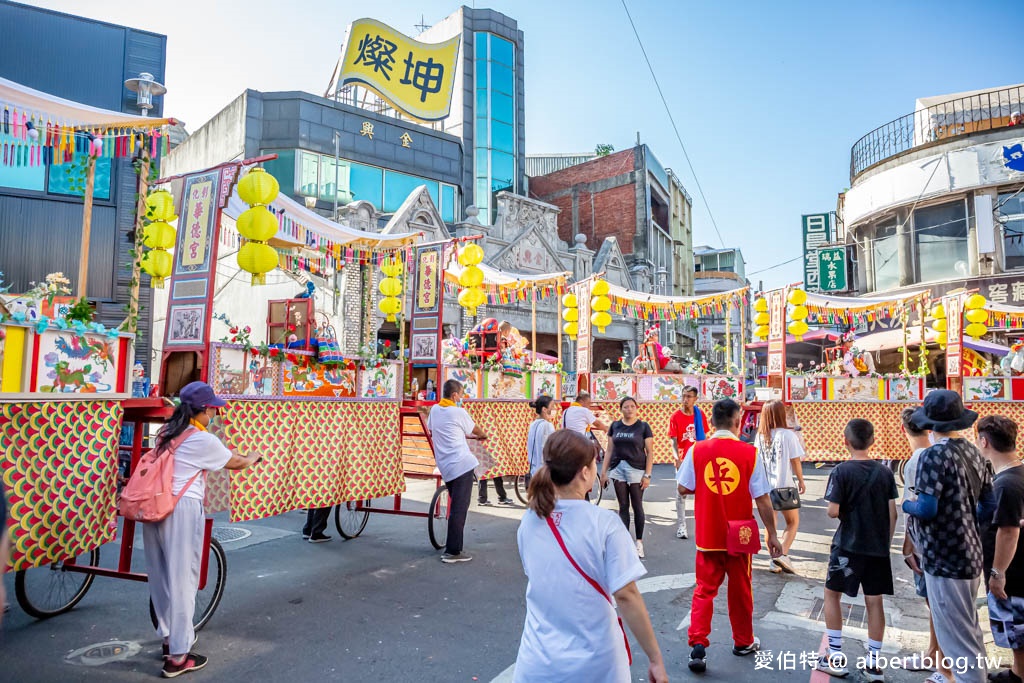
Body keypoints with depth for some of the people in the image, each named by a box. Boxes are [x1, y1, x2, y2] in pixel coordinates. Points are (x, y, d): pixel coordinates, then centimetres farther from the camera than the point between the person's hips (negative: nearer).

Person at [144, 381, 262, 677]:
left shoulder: (166, 433, 11)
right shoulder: (204, 440, -9)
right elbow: (236, 463, 4)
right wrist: (253, 458, 25)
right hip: (182, 510, -7)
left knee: (161, 576, 18)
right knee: (182, 579, 1)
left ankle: (169, 637, 34)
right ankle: (178, 657, 9)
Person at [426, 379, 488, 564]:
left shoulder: (434, 410, 11)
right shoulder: (458, 412, -6)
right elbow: (476, 431, 9)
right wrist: (484, 435, 33)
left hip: (445, 466, 7)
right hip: (461, 464, -7)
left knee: (456, 507, 18)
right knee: (459, 509, -5)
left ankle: (454, 545, 24)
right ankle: (452, 552, -4)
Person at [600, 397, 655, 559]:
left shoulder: (643, 426, 0)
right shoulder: (615, 426, 8)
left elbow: (650, 452, -2)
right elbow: (610, 450, 11)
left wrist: (647, 475, -9)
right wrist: (603, 471, 6)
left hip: (636, 470, -2)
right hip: (618, 469, 3)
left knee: (637, 506, 4)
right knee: (623, 506, 7)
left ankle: (639, 542, 13)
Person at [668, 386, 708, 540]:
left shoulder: (700, 415, 3)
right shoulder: (675, 416, -7)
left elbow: (704, 437, 10)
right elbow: (674, 441, -9)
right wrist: (677, 459, -23)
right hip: (683, 460, -3)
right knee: (681, 493, 2)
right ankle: (681, 526, 7)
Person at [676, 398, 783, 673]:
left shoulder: (697, 450, -9)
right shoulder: (749, 453, -11)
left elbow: (684, 488, -2)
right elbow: (762, 498, -8)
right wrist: (772, 534, 2)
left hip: (707, 535, 0)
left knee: (705, 589, 10)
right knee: (740, 590, 17)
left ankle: (698, 645, -1)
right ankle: (743, 642, 34)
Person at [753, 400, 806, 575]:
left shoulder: (760, 436, 2)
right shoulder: (788, 435, -10)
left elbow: (756, 461, 7)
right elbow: (796, 461, -7)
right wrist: (801, 481, 6)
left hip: (765, 486, 4)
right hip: (785, 485, -4)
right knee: (793, 522, 13)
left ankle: (773, 560, 16)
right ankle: (783, 554, -4)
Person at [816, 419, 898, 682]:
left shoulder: (841, 471, -13)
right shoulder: (884, 472, 0)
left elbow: (833, 512, -16)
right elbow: (892, 513, 3)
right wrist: (886, 543, 13)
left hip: (848, 545, -4)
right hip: (878, 547, 4)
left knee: (832, 594, 10)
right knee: (874, 601, 10)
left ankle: (836, 658, 11)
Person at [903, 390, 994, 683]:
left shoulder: (934, 455, -19)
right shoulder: (974, 452, 5)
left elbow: (926, 509, -24)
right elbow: (989, 503, 11)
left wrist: (906, 505, -4)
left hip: (945, 559, -9)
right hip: (970, 554, 9)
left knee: (956, 638, 1)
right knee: (969, 632, 23)